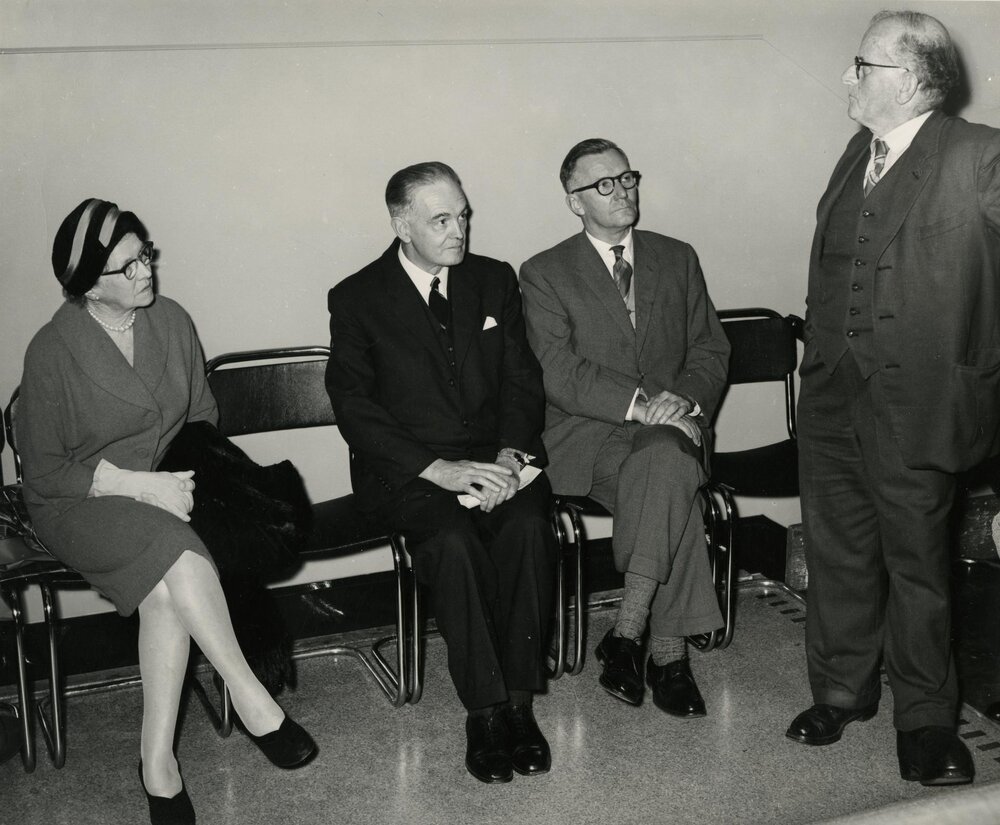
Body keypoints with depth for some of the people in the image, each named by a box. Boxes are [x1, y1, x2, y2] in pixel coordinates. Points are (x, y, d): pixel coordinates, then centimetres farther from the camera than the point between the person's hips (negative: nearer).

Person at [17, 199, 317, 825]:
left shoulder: (172, 321, 3)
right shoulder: (53, 351, -11)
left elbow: (203, 418, 15)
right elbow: (43, 472, -8)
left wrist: (187, 473, -5)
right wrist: (140, 485, -18)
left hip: (167, 490, 4)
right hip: (82, 503, -3)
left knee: (166, 593, -30)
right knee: (178, 555, -35)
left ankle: (158, 763, -22)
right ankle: (251, 699, -23)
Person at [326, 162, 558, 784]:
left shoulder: (494, 280, 12)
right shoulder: (357, 298, 0)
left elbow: (523, 378, 9)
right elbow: (355, 407, -9)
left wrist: (510, 453, -11)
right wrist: (439, 469, -20)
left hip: (497, 457, 3)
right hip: (407, 469, -2)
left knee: (528, 525, -29)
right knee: (453, 541, -32)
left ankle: (520, 700, -18)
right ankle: (486, 710, -20)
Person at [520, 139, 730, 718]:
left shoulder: (677, 259, 15)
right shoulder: (545, 274, 2)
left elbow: (711, 349, 12)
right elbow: (558, 373, -10)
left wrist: (685, 399, -10)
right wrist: (638, 404, -22)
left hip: (670, 426, 3)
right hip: (586, 434, -3)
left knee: (665, 459, -34)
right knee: (674, 482, -33)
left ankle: (627, 633, -28)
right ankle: (668, 650, -24)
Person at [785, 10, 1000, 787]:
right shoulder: (859, 153, 11)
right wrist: (821, 347, 12)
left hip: (911, 397, -6)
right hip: (831, 389, 6)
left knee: (916, 558, 6)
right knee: (837, 549, 16)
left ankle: (925, 717, 23)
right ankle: (841, 690, 33)